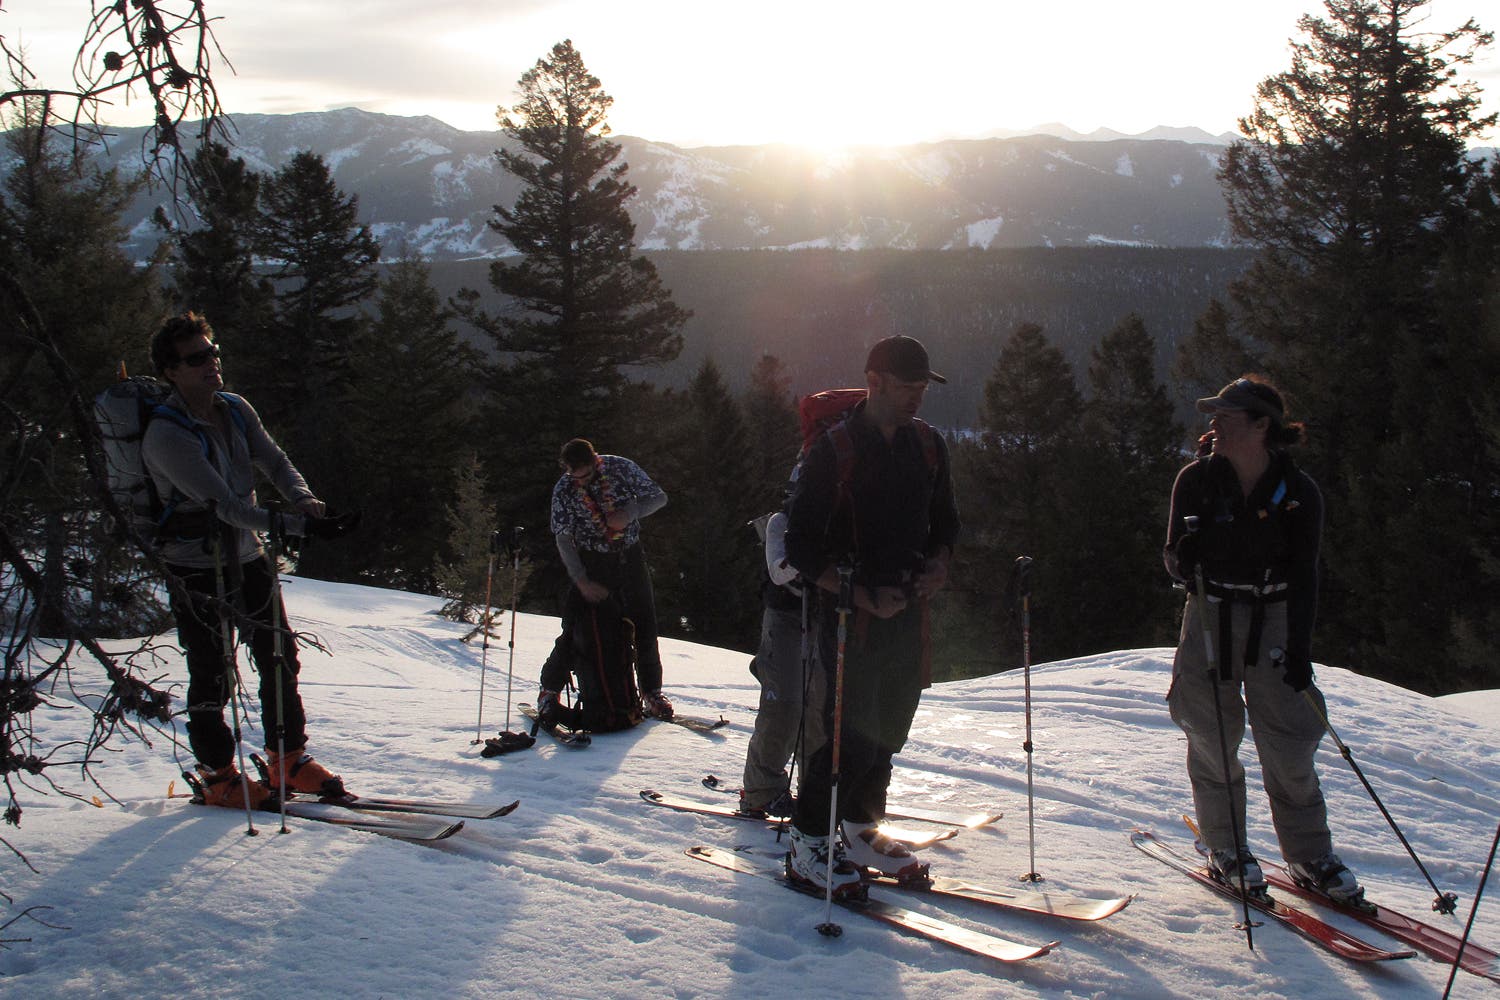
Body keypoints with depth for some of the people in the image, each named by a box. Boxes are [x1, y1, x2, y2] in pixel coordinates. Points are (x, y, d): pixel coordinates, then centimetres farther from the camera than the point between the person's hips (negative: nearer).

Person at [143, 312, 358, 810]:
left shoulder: (236, 409, 0)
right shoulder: (166, 436, -22)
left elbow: (274, 461, 3)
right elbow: (224, 504, -28)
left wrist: (305, 499, -20)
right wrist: (298, 525, -34)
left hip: (247, 555, 7)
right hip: (196, 567, -7)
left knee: (280, 658, 11)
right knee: (213, 675, 0)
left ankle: (289, 759, 25)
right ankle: (217, 775, 18)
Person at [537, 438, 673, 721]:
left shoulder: (620, 468, -11)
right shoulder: (563, 490, -12)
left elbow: (658, 498, -4)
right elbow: (564, 540, -9)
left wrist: (629, 512, -23)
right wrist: (582, 581, -19)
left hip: (630, 557, 1)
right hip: (592, 562, -1)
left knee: (644, 626, 0)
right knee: (574, 628, -6)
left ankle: (651, 693, 17)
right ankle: (549, 690, 11)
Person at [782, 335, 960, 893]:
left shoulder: (927, 445, 9)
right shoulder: (833, 450, -11)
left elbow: (944, 521, 21)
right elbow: (801, 547, -11)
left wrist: (937, 565, 0)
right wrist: (865, 597, -17)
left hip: (909, 614, 6)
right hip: (850, 616, -6)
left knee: (889, 730, 11)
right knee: (854, 737, -8)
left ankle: (860, 831, 28)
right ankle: (806, 843, 8)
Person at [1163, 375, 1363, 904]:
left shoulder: (1299, 493, -7)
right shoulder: (1196, 480, -6)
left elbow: (1303, 577, -5)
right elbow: (1174, 560, -4)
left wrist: (1299, 648, -14)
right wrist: (1187, 553, -28)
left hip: (1273, 620, 0)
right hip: (1210, 616, 0)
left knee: (1288, 743, 0)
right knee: (1214, 736, 2)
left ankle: (1309, 854, 16)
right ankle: (1225, 847, 20)